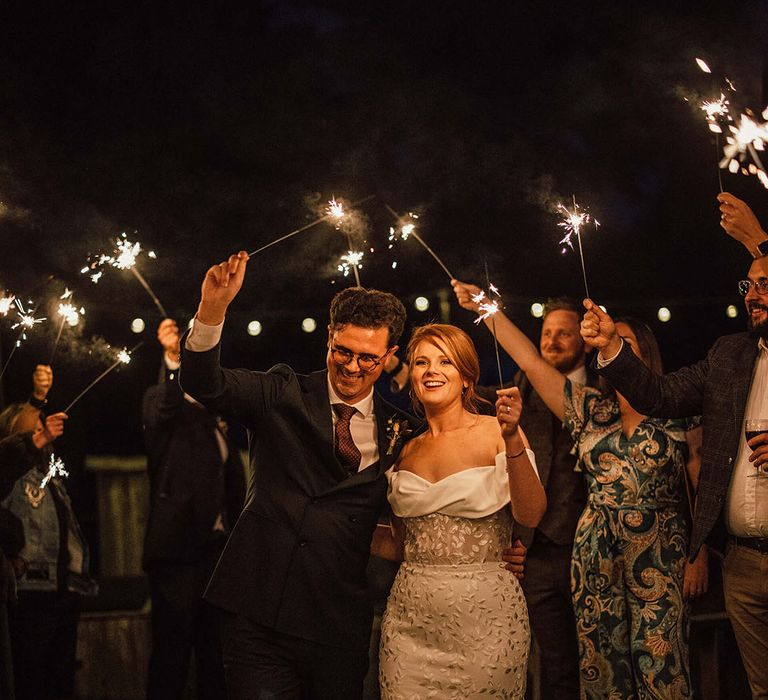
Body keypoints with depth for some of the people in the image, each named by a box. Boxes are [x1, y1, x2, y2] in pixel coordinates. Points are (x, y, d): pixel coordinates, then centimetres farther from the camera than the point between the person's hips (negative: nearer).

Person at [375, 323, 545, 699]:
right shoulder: (406, 450, 9)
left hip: (484, 615, -4)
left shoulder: (495, 433, -3)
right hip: (411, 619, 4)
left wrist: (512, 439, -25)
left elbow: (530, 515, -17)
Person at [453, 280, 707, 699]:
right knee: (600, 664, 4)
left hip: (661, 559, -3)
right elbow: (530, 362, 6)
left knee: (661, 665, -5)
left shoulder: (676, 413, 3)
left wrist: (699, 558, -4)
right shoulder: (590, 410, 11)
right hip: (596, 558, 3)